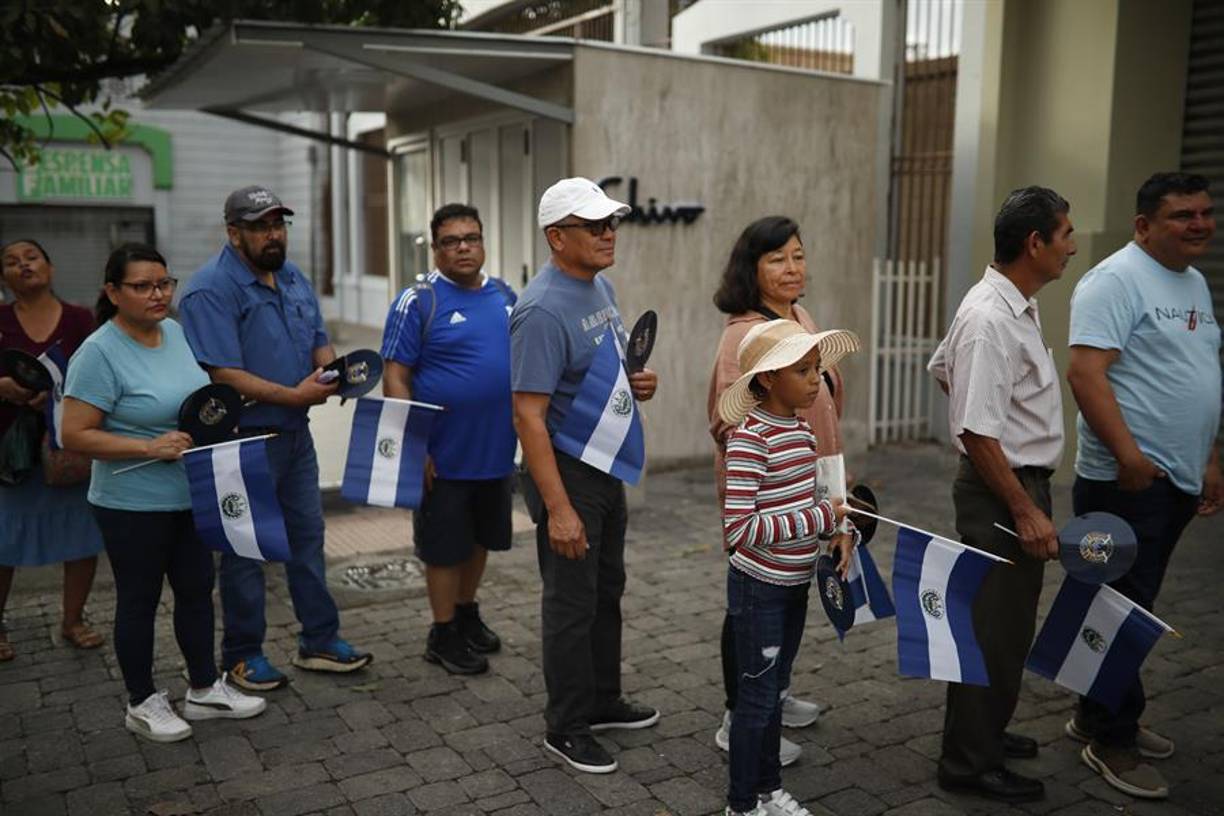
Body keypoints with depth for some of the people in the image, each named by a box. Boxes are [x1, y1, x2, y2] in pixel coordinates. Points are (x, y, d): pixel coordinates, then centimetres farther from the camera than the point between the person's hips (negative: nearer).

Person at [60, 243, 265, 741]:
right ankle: (142, 703, 26)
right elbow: (75, 436, -20)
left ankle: (205, 689, 31)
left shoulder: (176, 332, 3)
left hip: (192, 496, 7)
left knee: (197, 590, 16)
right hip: (133, 506, -7)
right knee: (139, 601, 9)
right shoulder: (100, 353, -18)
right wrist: (149, 447, -25)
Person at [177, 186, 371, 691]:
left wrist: (330, 368, -8)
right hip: (245, 439, -7)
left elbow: (319, 339, 14)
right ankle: (243, 654, 21)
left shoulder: (293, 278, 9)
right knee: (245, 549, 5)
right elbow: (224, 374, -23)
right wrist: (295, 395, -24)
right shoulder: (211, 289, -17)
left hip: (295, 433, 8)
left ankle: (319, 641, 26)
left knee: (307, 535, 14)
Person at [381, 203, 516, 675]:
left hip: (496, 450, 6)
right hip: (445, 455, -6)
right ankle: (444, 635, 21)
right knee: (445, 547, 6)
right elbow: (395, 377, -12)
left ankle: (467, 614, 37)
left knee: (480, 539, 18)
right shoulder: (418, 302, -10)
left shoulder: (504, 296, 7)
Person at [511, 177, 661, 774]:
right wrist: (558, 508, -28)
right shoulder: (543, 310, -23)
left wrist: (639, 383, -3)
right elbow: (528, 415, -26)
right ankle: (566, 728, 20)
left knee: (607, 591, 20)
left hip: (608, 466, 9)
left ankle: (603, 701, 37)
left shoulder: (601, 287, 6)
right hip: (566, 470, -9)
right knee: (572, 603, 3)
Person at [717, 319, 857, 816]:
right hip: (759, 588, -8)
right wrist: (822, 517, -23)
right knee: (757, 697, 5)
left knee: (775, 691, 20)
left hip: (795, 585, 8)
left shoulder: (802, 431, 3)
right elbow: (738, 530, -28)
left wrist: (838, 531, -4)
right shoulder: (749, 438, -23)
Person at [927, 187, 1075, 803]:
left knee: (1008, 624, 21)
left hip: (1020, 480, 10)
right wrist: (1026, 511, -21)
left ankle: (986, 732, 37)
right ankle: (970, 763, 14)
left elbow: (941, 367, 21)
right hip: (1000, 490, -10)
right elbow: (977, 432, -25)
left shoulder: (1016, 306, 8)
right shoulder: (991, 320, -23)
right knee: (993, 630, 0)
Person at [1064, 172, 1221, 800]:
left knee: (1133, 606, 16)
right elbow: (1084, 373, -21)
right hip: (1126, 481, -9)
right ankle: (1112, 741, 12)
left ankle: (1098, 715, 30)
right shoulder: (1116, 280, -12)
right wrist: (1127, 454, -26)